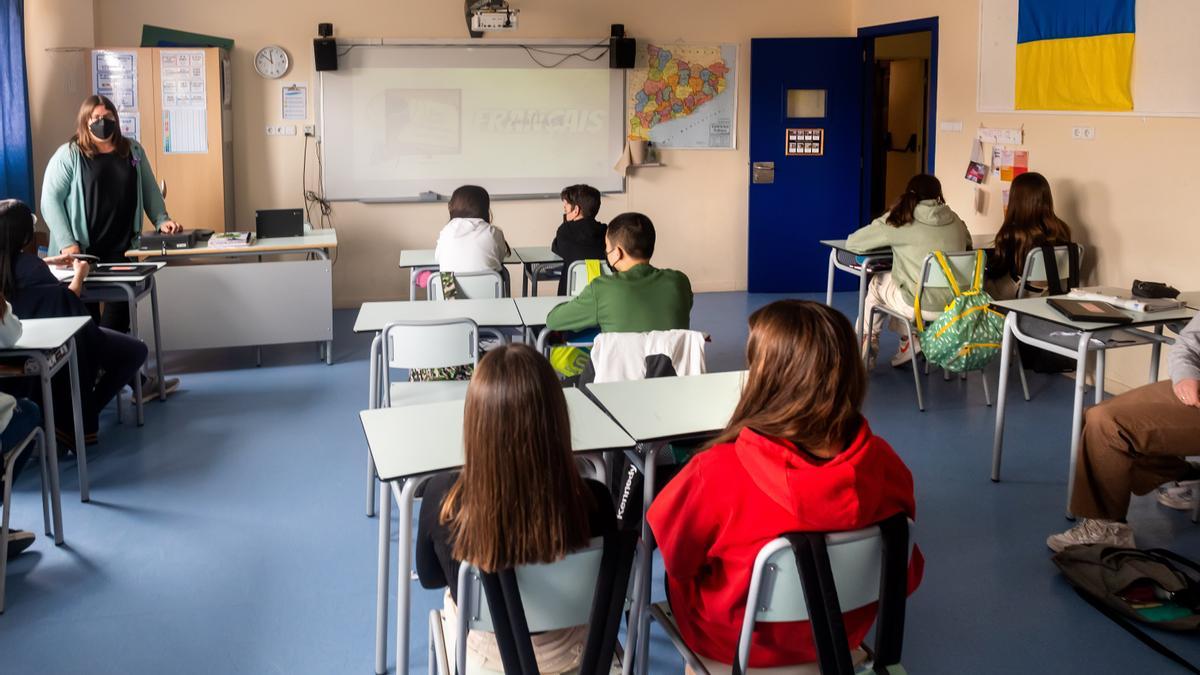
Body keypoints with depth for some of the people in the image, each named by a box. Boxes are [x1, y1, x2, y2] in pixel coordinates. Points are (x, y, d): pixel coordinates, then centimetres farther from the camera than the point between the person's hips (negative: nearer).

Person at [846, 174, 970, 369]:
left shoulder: (898, 221, -6)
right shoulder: (955, 220, 4)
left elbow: (852, 243, 0)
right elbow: (967, 244, 26)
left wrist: (889, 242, 17)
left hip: (921, 307, -4)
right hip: (955, 306, 4)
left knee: (877, 282, 25)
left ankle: (868, 343, 34)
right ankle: (910, 339, 26)